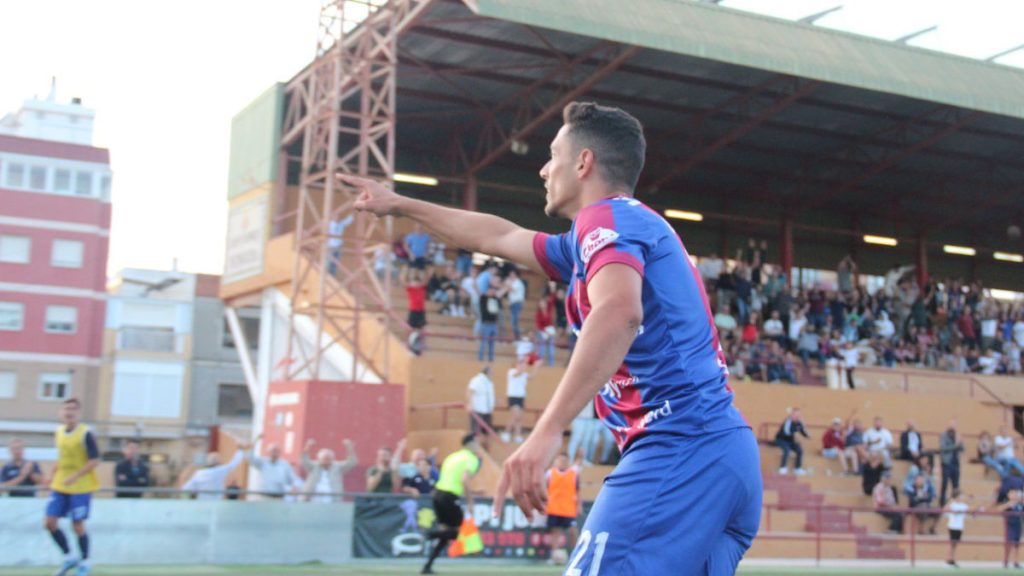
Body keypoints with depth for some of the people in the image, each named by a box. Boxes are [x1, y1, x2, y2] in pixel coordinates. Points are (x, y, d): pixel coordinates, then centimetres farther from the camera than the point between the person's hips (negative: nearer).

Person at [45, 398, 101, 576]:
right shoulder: (59, 432, 6)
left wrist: (74, 477, -23)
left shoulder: (85, 434, -14)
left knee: (77, 525, 0)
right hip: (59, 487, 6)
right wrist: (52, 475, 8)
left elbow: (95, 461, -16)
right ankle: (69, 558, 17)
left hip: (80, 488, -6)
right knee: (50, 522, -1)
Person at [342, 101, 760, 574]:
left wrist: (548, 429, -33)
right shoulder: (636, 226, 26)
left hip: (676, 451, -10)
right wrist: (398, 205, 45)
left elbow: (619, 311, -25)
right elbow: (501, 237, 37)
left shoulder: (606, 215, -3)